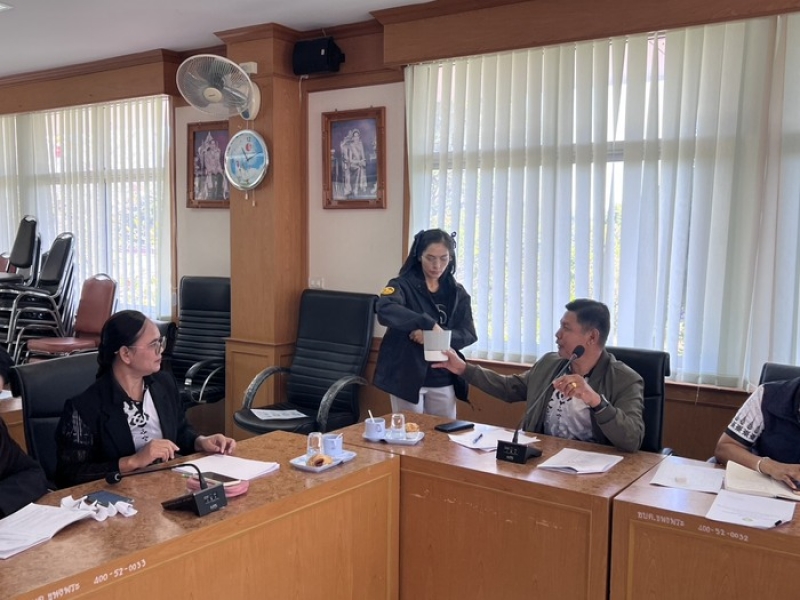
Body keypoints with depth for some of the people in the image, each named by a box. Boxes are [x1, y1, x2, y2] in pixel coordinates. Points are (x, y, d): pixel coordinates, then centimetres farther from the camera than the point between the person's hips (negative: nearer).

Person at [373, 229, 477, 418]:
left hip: (443, 380, 4)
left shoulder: (457, 292, 7)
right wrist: (429, 324, -35)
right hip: (407, 376, -3)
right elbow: (385, 310, -27)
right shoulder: (403, 285, -6)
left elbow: (468, 334, -3)